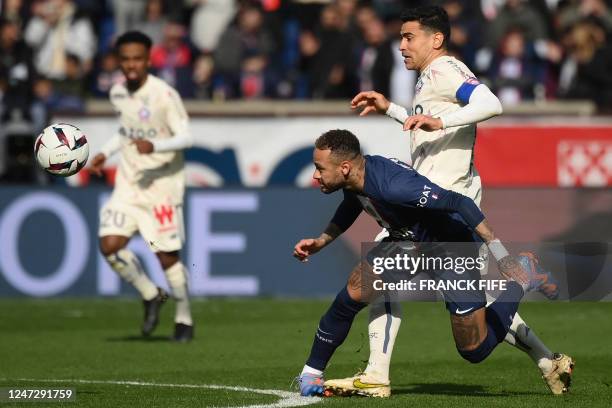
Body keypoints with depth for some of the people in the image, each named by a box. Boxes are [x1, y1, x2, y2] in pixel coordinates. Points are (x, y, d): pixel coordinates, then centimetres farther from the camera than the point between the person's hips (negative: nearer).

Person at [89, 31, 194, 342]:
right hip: (128, 182, 6)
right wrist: (106, 153, 8)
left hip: (163, 184, -5)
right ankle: (151, 296, 13)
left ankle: (184, 318, 18)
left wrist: (154, 146, -32)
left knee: (166, 255, -4)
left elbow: (186, 137, -16)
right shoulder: (117, 93, 5)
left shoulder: (164, 95, -15)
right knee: (110, 245, -11)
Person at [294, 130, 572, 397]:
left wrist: (501, 255, -40)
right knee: (348, 298, -7)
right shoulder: (355, 179, -11)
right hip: (408, 241, 8)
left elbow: (461, 204, -38)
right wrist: (320, 243, 9)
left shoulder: (393, 185, -39)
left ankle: (521, 280, 14)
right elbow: (349, 208, 16)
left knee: (475, 351, -3)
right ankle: (311, 374, 9)